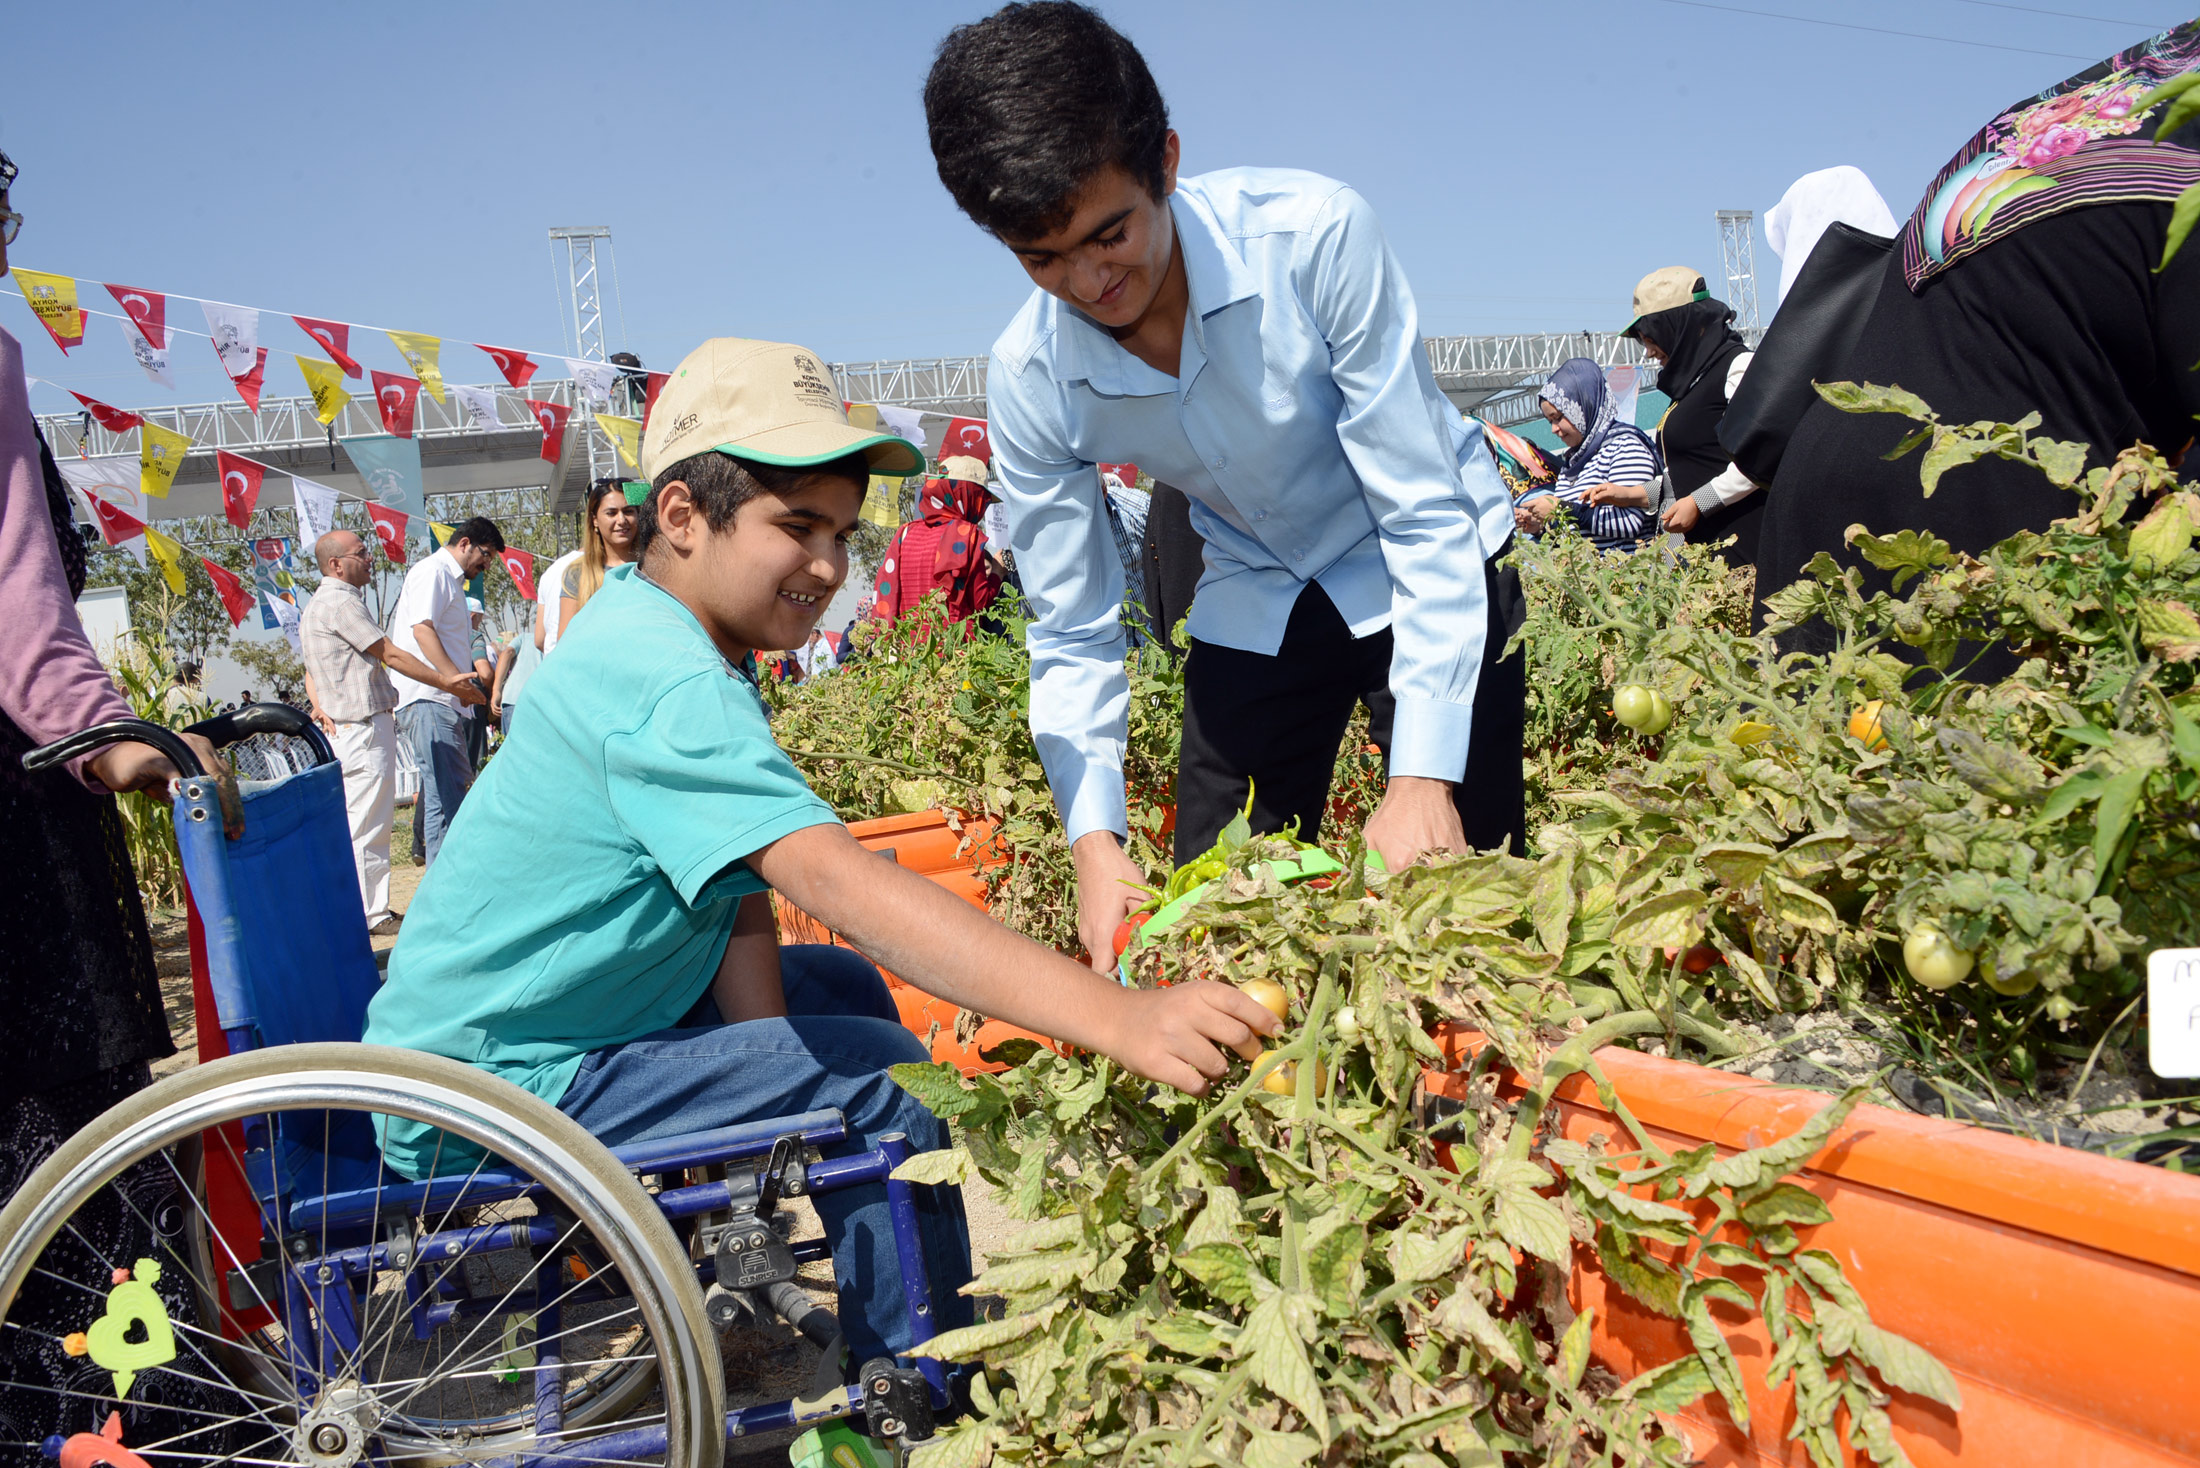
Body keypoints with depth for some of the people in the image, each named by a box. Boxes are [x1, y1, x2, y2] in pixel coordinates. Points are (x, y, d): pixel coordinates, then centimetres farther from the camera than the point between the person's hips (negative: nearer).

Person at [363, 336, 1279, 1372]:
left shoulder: (676, 638, 6)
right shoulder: (660, 681, -27)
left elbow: (741, 882, 2)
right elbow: (833, 877, -41)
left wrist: (772, 1053, -11)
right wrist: (1114, 1017, -47)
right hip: (487, 1091, -10)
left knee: (844, 985, 15)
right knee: (876, 1075, -16)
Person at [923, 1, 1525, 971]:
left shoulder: (1314, 236, -29)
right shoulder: (1029, 379, -19)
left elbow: (1427, 515, -26)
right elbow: (1074, 638, -11)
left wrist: (1423, 774, -32)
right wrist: (1095, 839, -26)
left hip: (1429, 568, -3)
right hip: (1257, 602, 3)